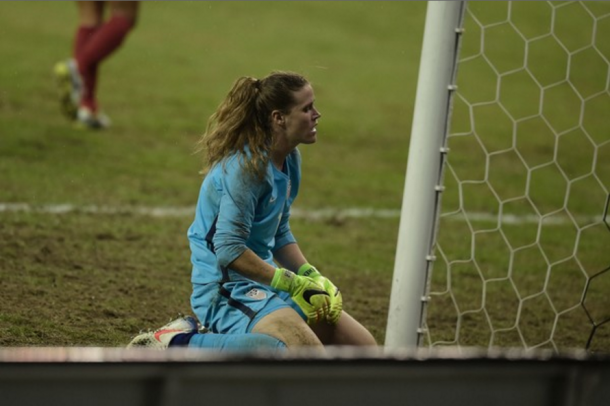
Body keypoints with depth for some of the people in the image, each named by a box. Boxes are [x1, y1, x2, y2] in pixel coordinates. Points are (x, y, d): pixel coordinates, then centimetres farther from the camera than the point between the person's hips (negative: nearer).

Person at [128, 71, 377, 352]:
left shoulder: (289, 160, 10)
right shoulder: (246, 166, -18)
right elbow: (229, 250, -23)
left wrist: (311, 277, 5)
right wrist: (293, 284, -19)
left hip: (263, 281, 10)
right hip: (225, 286, -10)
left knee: (364, 347, 5)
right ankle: (181, 343, -20)